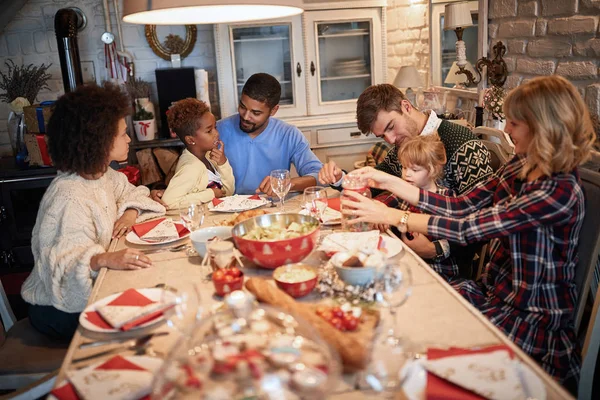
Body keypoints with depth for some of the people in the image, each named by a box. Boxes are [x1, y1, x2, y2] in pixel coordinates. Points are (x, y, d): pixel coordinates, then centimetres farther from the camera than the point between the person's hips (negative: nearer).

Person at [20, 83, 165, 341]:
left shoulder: (104, 175, 1)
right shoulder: (69, 198, -27)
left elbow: (135, 193, 14)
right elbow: (62, 261, -33)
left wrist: (131, 212, -8)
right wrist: (104, 259, -51)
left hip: (92, 288, 8)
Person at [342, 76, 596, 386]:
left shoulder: (560, 190, -25)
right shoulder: (520, 165, 0)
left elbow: (468, 228, -28)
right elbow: (462, 207, -3)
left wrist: (390, 216, -24)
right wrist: (389, 182, -8)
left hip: (534, 316, -7)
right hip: (494, 290, 7)